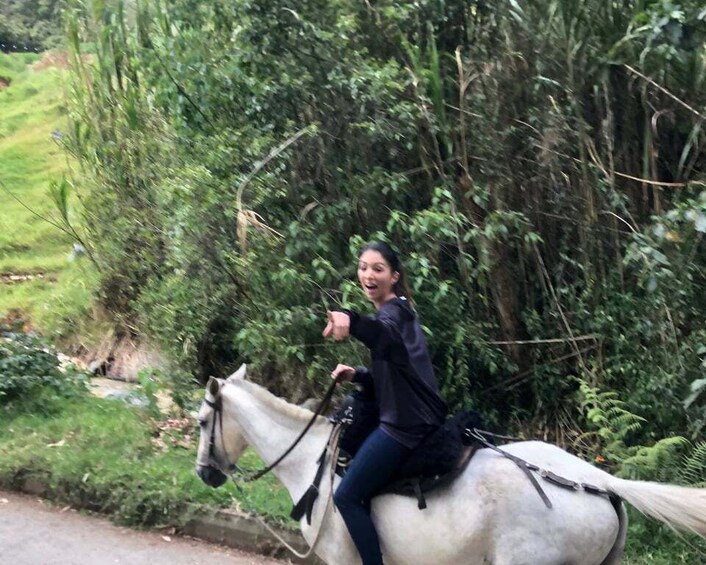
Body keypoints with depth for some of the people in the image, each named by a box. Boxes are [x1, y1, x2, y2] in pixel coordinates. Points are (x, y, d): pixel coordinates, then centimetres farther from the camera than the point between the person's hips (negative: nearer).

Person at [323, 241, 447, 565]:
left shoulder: (394, 311, -13)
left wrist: (349, 320, -61)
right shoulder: (395, 311, 18)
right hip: (413, 420, 11)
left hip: (405, 425, -11)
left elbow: (383, 334, -41)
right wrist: (356, 375, 7)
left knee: (347, 496, -8)